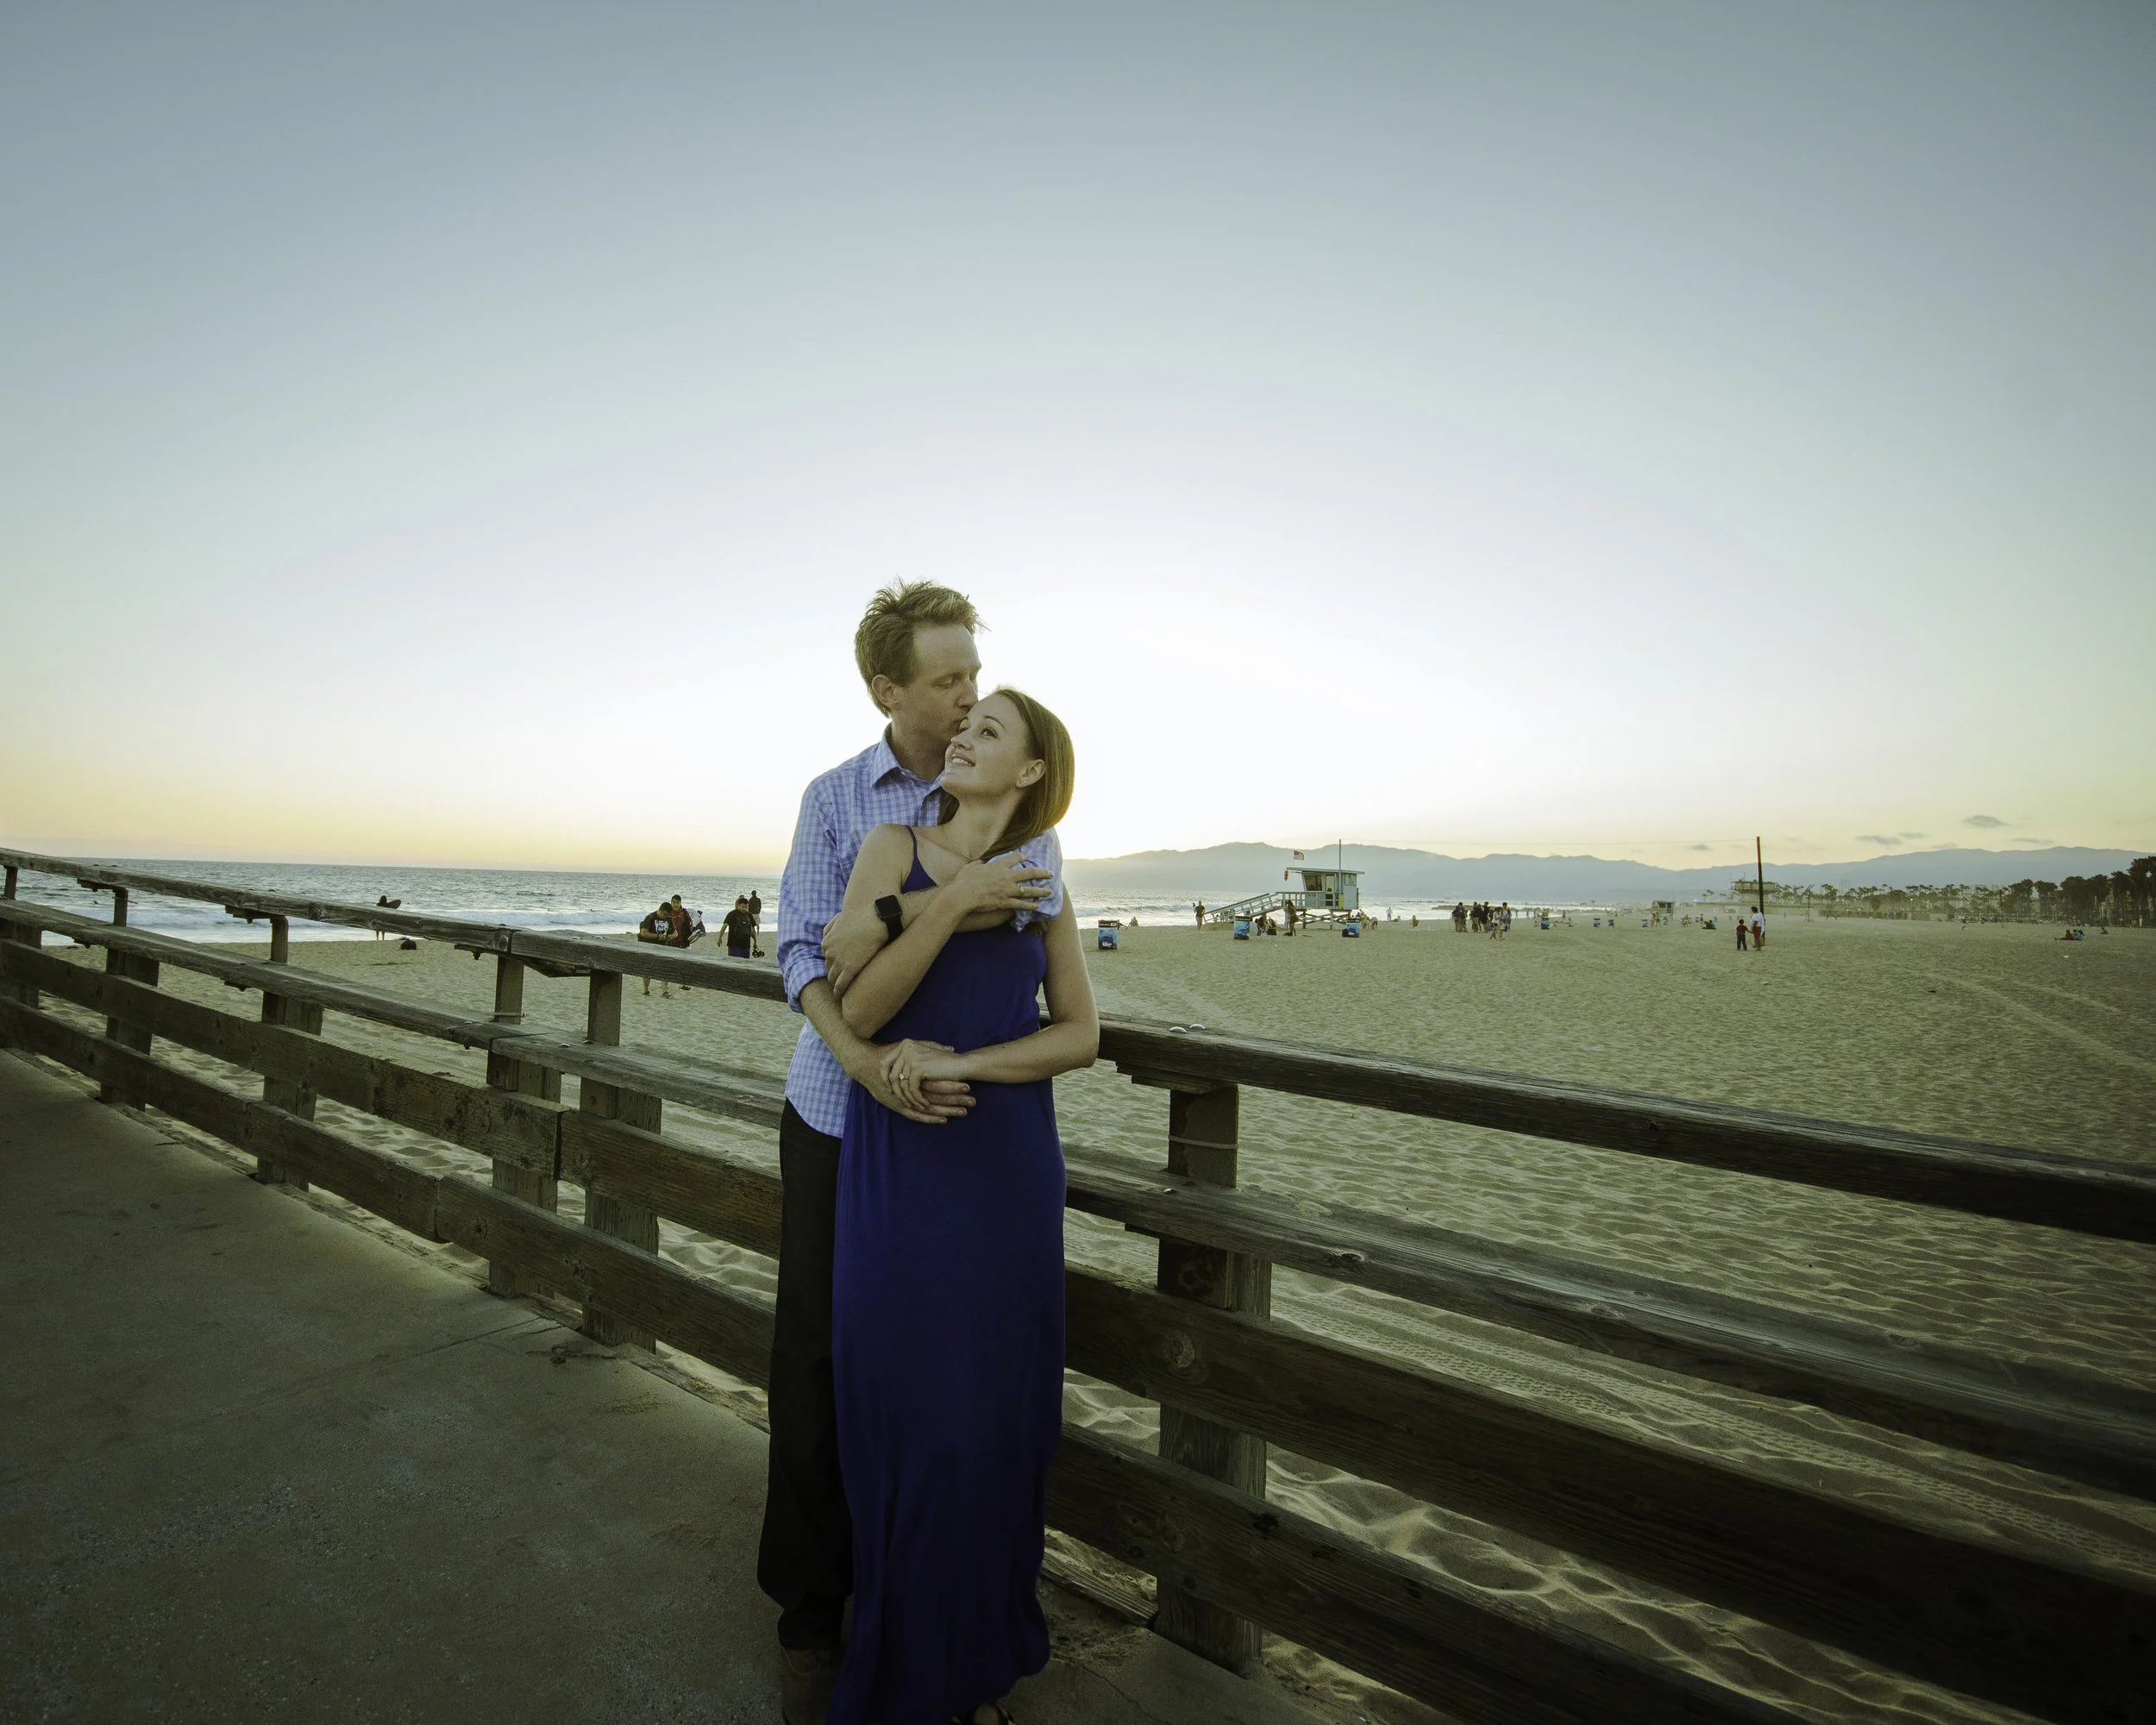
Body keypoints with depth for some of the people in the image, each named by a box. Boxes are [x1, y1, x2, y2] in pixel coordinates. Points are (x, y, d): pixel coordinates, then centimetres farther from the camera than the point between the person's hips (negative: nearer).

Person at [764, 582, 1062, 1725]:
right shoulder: (833, 799, 1)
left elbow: (1039, 922, -17)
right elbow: (802, 954, -9)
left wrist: (887, 920, -26)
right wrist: (863, 1060, -27)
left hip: (963, 1119, 0)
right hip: (839, 1114, 1)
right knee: (818, 1364, 8)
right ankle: (809, 1608, 30)